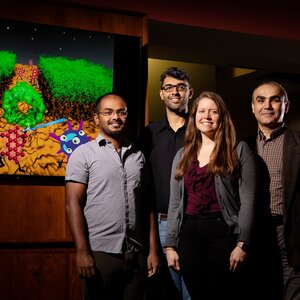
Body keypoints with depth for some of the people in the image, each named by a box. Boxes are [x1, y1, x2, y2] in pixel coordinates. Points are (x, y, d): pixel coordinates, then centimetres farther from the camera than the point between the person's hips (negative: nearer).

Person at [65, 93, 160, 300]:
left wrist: (153, 249, 6)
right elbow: (73, 204, -7)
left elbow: (147, 205, 12)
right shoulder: (83, 154, 0)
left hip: (137, 254, 4)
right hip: (100, 252, -3)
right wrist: (82, 251, -15)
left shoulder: (138, 156, 12)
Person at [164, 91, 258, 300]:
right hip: (190, 235, 4)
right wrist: (170, 244, 8)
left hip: (223, 233, -4)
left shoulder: (239, 150, 2)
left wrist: (242, 244, -12)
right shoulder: (183, 155, 15)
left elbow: (248, 200, -4)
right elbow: (175, 203, 14)